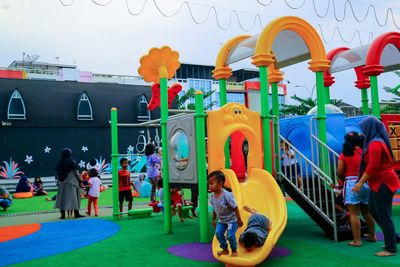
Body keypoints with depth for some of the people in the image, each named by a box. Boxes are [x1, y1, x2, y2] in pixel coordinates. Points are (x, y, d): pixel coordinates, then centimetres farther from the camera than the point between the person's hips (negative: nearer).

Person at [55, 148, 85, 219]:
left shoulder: (60, 163, 2)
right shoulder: (72, 162, -9)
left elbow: (58, 173, 4)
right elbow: (76, 173, -5)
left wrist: (59, 180, 14)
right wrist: (80, 180, 6)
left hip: (62, 183, 4)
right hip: (72, 182, -4)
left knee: (62, 198, 7)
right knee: (74, 198, 3)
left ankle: (63, 215, 7)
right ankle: (76, 214, 5)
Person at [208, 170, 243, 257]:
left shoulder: (227, 195, -30)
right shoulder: (212, 195, -9)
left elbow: (235, 208, -22)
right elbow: (214, 208, 7)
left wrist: (239, 220, -16)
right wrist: (214, 219, 14)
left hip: (232, 219, -6)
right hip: (221, 220, 7)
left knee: (230, 235, -12)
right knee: (218, 233, -2)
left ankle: (234, 250, 15)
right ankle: (225, 250, 19)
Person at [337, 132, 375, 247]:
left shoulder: (344, 155, -4)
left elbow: (339, 172, -6)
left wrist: (344, 179, 12)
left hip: (352, 184, -4)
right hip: (367, 183, 4)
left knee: (354, 214, 1)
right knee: (367, 212, 19)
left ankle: (357, 240, 3)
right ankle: (372, 236, 31)